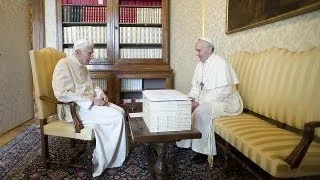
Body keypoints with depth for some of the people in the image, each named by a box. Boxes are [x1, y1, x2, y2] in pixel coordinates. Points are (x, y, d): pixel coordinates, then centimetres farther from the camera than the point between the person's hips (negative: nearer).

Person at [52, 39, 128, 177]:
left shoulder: (81, 66, 14)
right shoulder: (64, 64, -15)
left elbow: (90, 86, 26)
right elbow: (62, 94, -25)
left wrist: (101, 93, 3)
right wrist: (91, 101, -24)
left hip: (90, 103, 9)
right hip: (75, 108, -9)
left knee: (120, 111, -5)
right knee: (116, 118, -19)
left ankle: (118, 154, 1)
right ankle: (100, 163, -7)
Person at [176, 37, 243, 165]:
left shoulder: (220, 63, -19)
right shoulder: (201, 63, 8)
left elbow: (224, 91, -26)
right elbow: (196, 85, 12)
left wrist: (200, 102, -26)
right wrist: (191, 98, -10)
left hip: (225, 101, -8)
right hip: (206, 100, 9)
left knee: (201, 111, -32)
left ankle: (204, 151, -19)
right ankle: (185, 142, 4)